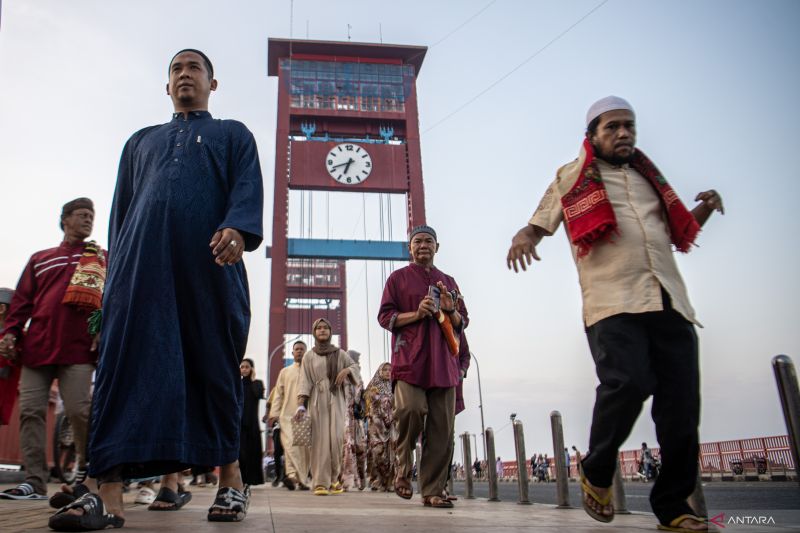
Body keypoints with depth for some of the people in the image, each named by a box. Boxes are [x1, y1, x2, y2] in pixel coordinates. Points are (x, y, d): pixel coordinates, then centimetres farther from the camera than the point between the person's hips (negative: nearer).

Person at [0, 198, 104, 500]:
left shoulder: (102, 258, 16)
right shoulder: (40, 259, 22)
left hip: (77, 349, -3)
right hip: (36, 346, 3)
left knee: (79, 410, -10)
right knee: (30, 411, -2)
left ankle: (86, 469, 12)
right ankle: (35, 481, 5)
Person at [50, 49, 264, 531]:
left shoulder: (234, 135, 21)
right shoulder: (141, 141, 31)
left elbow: (249, 187, 2)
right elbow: (121, 208, 25)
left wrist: (237, 228, -19)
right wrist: (116, 269, 13)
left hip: (209, 264, -2)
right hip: (142, 264, 3)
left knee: (216, 367, -2)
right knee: (128, 362, -9)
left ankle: (231, 478, 8)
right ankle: (109, 493, -11)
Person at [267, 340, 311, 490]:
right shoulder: (285, 372, 17)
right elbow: (278, 394, 13)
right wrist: (274, 414, 4)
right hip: (287, 414, 0)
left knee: (305, 448, 0)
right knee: (290, 444, -17)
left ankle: (303, 479, 8)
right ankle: (292, 475, -26)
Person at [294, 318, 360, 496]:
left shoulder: (340, 353, 10)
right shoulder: (309, 356, 7)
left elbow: (355, 366, 18)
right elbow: (305, 382, 0)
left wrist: (346, 370, -6)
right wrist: (301, 405, -11)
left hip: (336, 399, 1)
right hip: (317, 400, -1)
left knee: (336, 438, -7)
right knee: (320, 440, -6)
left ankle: (333, 478, 10)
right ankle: (320, 483, -6)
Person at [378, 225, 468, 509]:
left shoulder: (448, 282, 22)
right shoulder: (398, 278, 12)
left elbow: (462, 322, 22)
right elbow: (385, 317, 4)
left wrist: (450, 310, -1)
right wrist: (417, 314, -11)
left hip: (443, 363, 4)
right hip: (409, 360, -3)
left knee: (441, 428, -2)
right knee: (411, 410, -24)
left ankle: (432, 491, 7)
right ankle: (403, 470, 2)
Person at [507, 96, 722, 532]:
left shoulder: (648, 176, 25)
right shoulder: (571, 177, 13)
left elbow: (678, 233, 33)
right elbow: (539, 223, 11)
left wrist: (704, 210, 14)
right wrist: (523, 237, -12)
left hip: (669, 301, 5)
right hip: (612, 303, -5)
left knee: (681, 405, 0)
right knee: (627, 383, -24)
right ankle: (596, 473, 2)